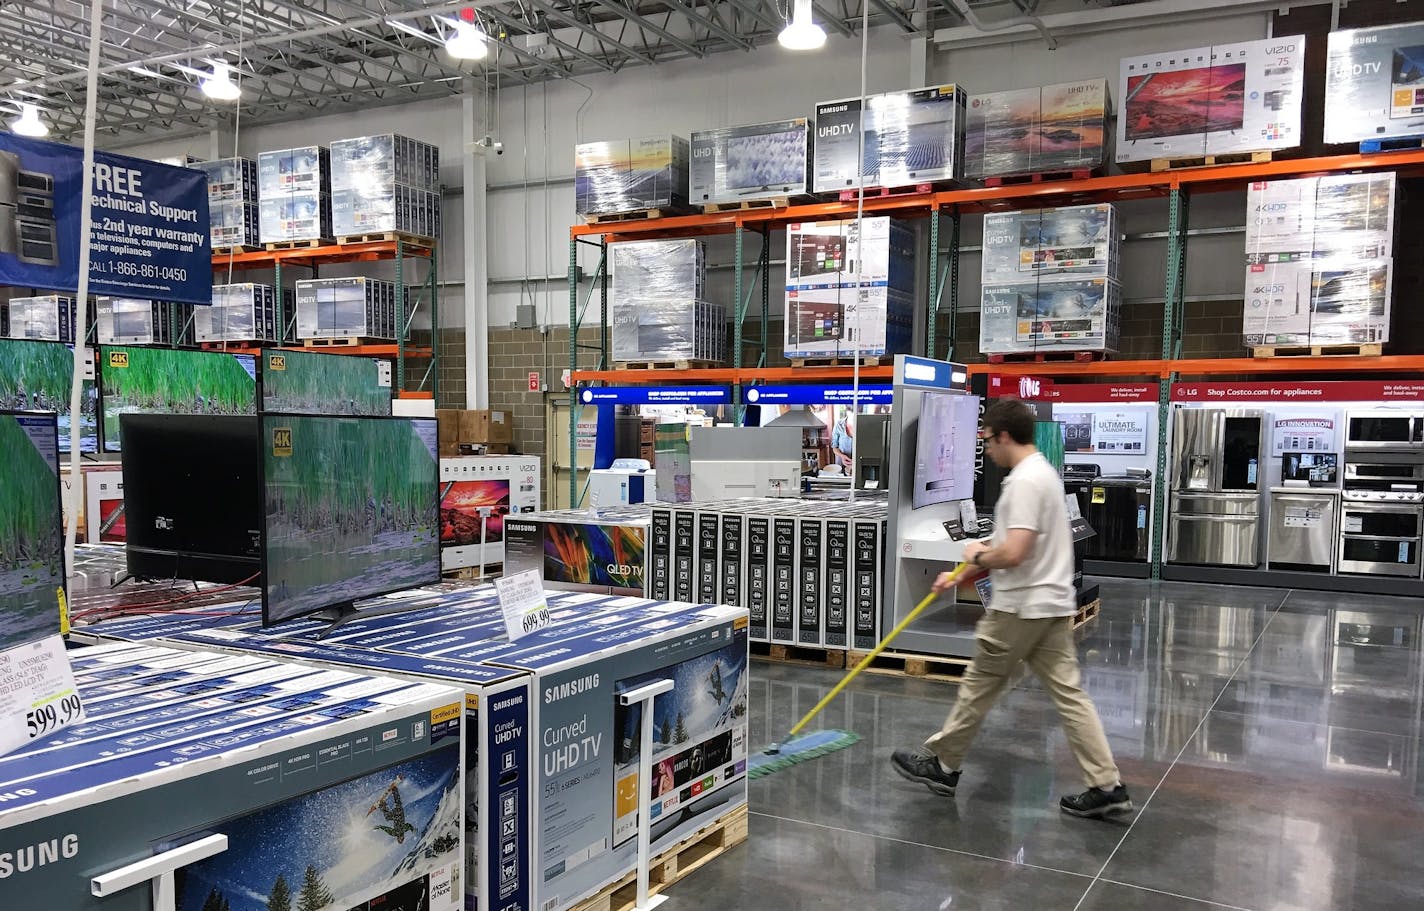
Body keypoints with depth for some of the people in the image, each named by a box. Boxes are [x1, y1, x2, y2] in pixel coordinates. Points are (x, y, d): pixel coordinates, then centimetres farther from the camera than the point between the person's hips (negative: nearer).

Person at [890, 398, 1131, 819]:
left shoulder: (1025, 481, -19)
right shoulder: (1042, 472, 15)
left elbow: (1013, 552, -29)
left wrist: (978, 556, -7)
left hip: (1020, 608, -9)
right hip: (1051, 604, 9)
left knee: (979, 686, 6)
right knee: (1068, 692, 7)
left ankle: (942, 764, 20)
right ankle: (1106, 785, 5)